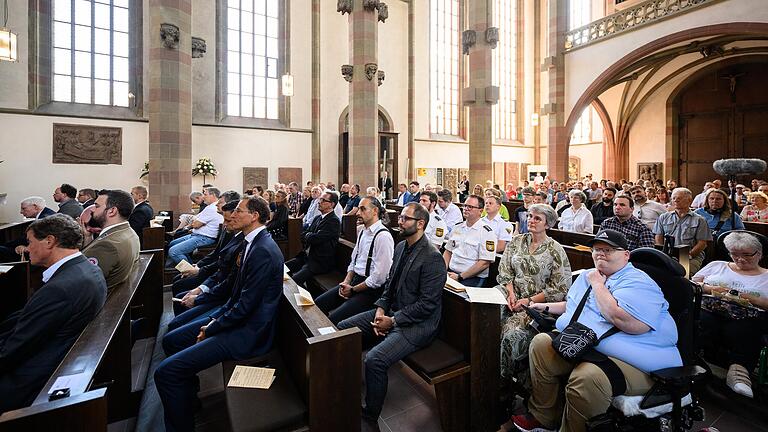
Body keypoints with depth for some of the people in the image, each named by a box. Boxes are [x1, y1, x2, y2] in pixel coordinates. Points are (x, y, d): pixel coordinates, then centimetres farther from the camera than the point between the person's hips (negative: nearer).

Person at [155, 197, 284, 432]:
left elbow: (246, 305, -23)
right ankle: (189, 396, 35)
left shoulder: (263, 251, -25)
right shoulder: (252, 243, 7)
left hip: (247, 332, -10)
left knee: (166, 372, -12)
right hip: (235, 316, 10)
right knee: (171, 340, 20)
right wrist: (217, 317, 6)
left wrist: (212, 328, -9)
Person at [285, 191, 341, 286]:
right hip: (306, 256, 9)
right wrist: (310, 236, -7)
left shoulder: (334, 221, -14)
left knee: (294, 280, -25)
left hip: (320, 262, -9)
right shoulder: (317, 218, 15)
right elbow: (303, 234, 13)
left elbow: (315, 238, -21)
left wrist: (308, 235, -1)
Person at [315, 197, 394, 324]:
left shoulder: (383, 236, -18)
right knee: (318, 304, 3)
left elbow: (379, 277, -20)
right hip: (355, 280, 9)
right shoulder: (362, 231, 11)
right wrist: (346, 282, 1)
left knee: (334, 318, -21)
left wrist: (353, 289, -12)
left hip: (371, 289, -9)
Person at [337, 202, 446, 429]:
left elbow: (426, 304, -20)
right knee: (342, 328, 3)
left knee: (375, 359, -28)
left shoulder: (432, 258, -19)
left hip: (416, 324, -9)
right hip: (391, 312, 9)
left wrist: (393, 321, -17)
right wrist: (380, 309, -3)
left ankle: (369, 418, -1)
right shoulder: (400, 247, 7)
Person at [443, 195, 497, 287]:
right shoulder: (457, 227, 14)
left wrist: (460, 276, -13)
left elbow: (485, 263, -11)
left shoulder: (486, 232, -6)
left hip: (472, 278, -6)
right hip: (451, 273, 6)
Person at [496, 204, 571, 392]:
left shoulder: (555, 250, -2)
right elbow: (504, 271, 8)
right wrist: (510, 293, -9)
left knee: (513, 334, -28)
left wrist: (529, 300, -12)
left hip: (538, 304, -4)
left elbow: (560, 289, -5)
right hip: (512, 298, 4)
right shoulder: (516, 241, 10)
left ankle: (504, 380, -2)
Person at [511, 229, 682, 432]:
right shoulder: (587, 276, 18)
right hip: (583, 345, 8)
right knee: (541, 343, -9)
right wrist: (547, 307, 24)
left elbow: (625, 321, -27)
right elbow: (572, 305, 36)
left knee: (587, 378, -35)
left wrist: (597, 284, -15)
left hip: (633, 362, -8)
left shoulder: (638, 282, -9)